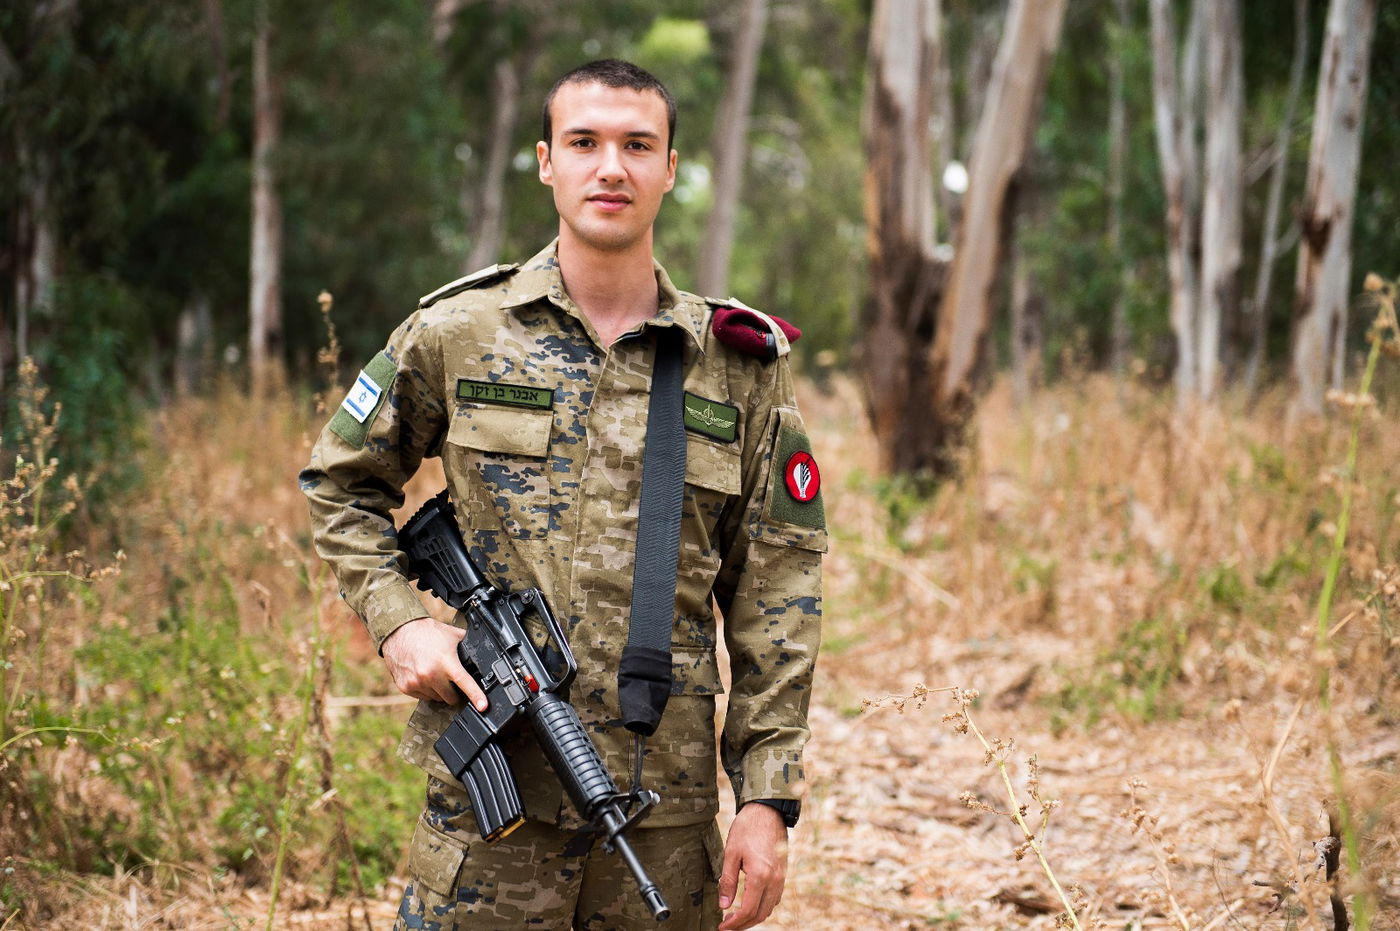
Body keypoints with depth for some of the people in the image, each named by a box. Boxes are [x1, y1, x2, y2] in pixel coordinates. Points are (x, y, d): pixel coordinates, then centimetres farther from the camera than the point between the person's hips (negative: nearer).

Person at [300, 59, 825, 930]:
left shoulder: (742, 363, 4)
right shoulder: (456, 333, 2)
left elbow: (774, 597, 4)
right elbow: (339, 485, 15)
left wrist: (768, 800, -1)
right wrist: (398, 621, -2)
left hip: (667, 802, 1)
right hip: (489, 792, -1)